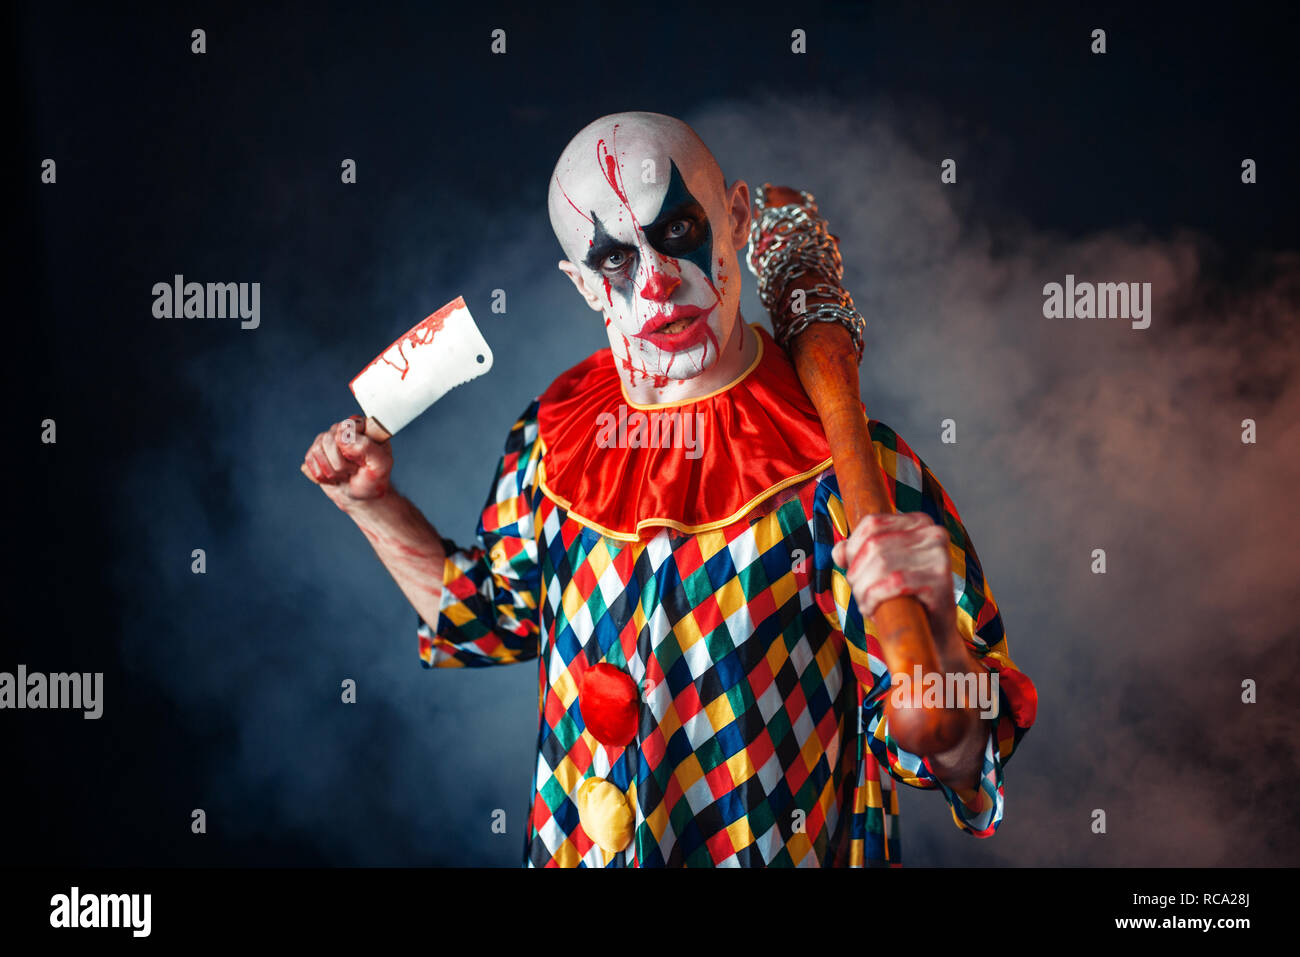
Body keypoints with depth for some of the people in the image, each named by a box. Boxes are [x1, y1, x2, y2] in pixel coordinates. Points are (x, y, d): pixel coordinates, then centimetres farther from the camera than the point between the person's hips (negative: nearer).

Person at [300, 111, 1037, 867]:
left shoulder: (850, 471, -20)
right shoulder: (555, 440, -5)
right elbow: (495, 620, 14)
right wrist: (375, 505, 4)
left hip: (780, 849, -4)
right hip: (567, 848, 5)